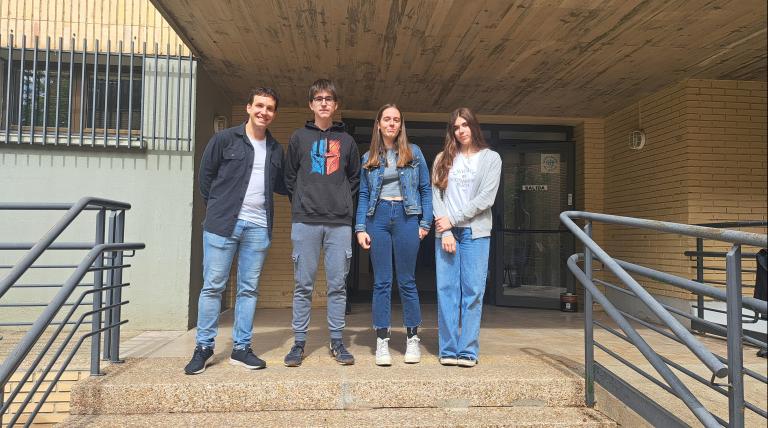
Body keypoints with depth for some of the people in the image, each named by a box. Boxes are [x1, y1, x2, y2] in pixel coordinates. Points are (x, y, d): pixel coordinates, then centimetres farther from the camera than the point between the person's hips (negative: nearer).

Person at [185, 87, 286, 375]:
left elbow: (280, 186, 20)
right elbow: (205, 176, 6)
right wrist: (217, 209, 5)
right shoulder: (224, 139, 2)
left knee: (249, 289, 7)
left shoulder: (275, 149, 13)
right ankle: (204, 348, 14)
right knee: (213, 286, 1)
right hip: (223, 224, -3)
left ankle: (241, 348, 16)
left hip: (258, 227, 3)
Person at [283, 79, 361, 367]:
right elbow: (289, 177, 13)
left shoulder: (346, 141, 13)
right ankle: (299, 343, 12)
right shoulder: (299, 137, 11)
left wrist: (342, 201, 8)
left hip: (339, 222, 1)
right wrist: (300, 203, 6)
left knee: (337, 284, 4)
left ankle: (336, 341, 15)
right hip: (305, 221, -1)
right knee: (303, 285, 2)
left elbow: (355, 178, 18)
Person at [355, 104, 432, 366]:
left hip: (405, 217, -1)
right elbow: (363, 195, 10)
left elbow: (426, 189, 6)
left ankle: (412, 338, 17)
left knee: (406, 281, 4)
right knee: (381, 282, 3)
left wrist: (425, 223, -1)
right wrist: (360, 228, 1)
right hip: (378, 218, 2)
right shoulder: (369, 158, 11)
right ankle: (382, 341, 11)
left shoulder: (413, 153, 7)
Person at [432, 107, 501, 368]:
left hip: (475, 232, -1)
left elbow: (486, 198, -3)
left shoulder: (491, 158, 7)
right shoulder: (444, 158, 13)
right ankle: (448, 349, 8)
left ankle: (468, 350, 6)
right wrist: (445, 230, -7)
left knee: (473, 291, -2)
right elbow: (436, 195, 4)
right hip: (446, 232, 2)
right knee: (446, 290, 0)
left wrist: (453, 219, -8)